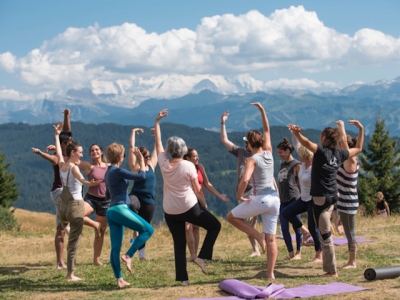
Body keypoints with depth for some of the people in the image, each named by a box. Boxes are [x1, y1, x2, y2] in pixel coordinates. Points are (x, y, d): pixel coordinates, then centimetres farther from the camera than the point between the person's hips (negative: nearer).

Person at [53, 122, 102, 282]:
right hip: (75, 205, -7)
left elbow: (58, 152, 26)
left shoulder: (62, 165, 6)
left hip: (63, 205, 7)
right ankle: (70, 274, -1)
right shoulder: (73, 167, -14)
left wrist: (57, 135, 39)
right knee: (73, 241, -3)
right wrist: (89, 183, -56)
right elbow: (81, 179, -35)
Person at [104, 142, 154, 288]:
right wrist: (141, 160, -1)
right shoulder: (118, 171, -10)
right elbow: (141, 176, -13)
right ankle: (128, 256, -10)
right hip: (120, 209, -9)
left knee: (115, 247, 5)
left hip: (111, 211, 9)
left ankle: (119, 279, 5)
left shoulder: (108, 173, 17)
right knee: (148, 230, -4)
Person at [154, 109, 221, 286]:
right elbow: (197, 190, -7)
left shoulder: (163, 162, -5)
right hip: (189, 208, -4)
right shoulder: (188, 166, -14)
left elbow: (157, 142, 9)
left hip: (170, 211, 4)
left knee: (179, 243, 12)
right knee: (215, 225, 14)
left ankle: (182, 278, 8)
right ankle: (201, 257, 0)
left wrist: (157, 121, 16)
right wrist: (197, 180, 14)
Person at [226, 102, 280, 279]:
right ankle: (270, 273, 6)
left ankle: (258, 236, 1)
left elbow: (245, 180, -25)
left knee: (231, 217, 14)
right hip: (275, 199, 6)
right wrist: (262, 110, 23)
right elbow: (267, 130, 21)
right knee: (271, 238, 8)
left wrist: (239, 196, -10)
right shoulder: (269, 153, 7)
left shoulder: (253, 159, -10)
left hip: (260, 199, -6)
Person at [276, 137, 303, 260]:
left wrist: (300, 198, -8)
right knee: (284, 228, 4)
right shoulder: (282, 164, 15)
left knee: (296, 226, -1)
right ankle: (290, 253, 12)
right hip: (283, 200, 7)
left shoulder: (296, 165, -6)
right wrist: (279, 197, 15)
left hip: (293, 199, -7)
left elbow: (301, 183, -5)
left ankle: (298, 253, 8)